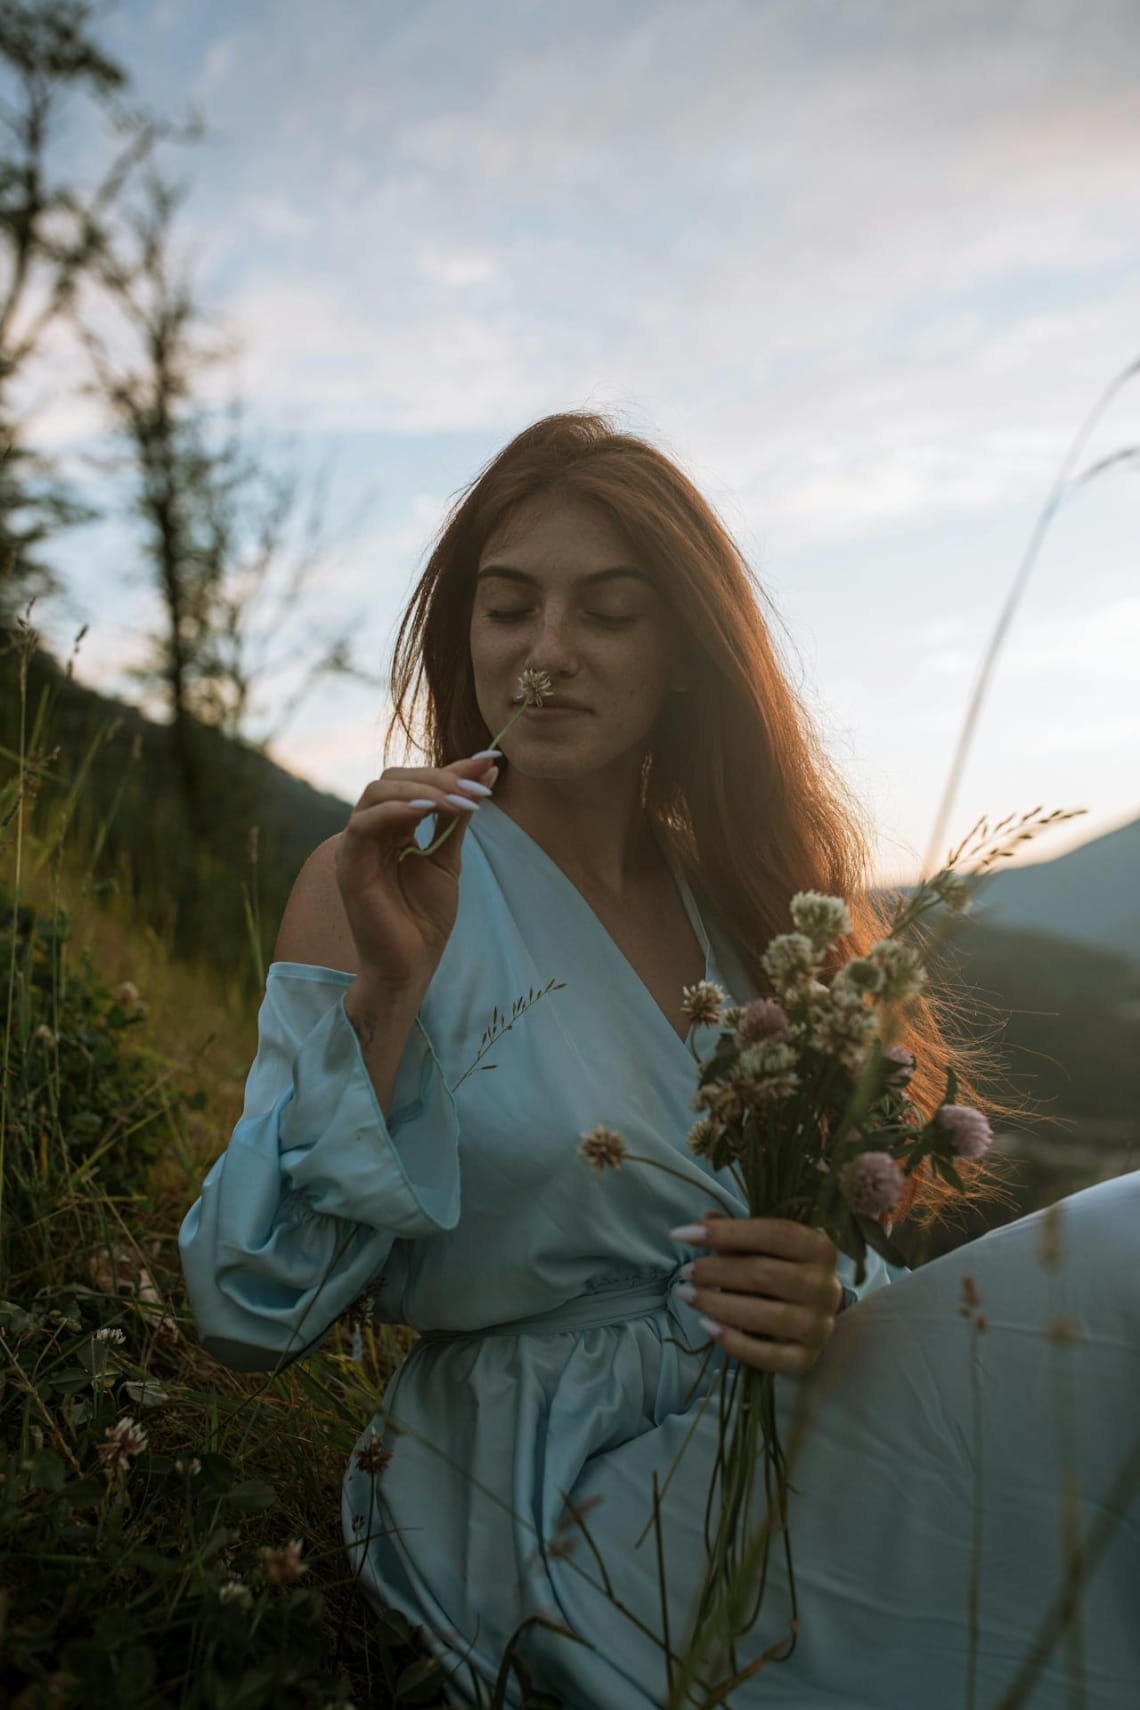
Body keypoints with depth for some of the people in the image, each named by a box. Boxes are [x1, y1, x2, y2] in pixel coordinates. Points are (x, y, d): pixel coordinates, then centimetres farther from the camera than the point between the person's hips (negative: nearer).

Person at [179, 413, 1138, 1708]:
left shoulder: (730, 889, 7)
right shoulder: (376, 883, -5)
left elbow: (844, 1250, 9)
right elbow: (248, 1314, -12)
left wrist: (827, 1302, -14)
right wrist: (387, 987, -22)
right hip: (579, 1490, -5)